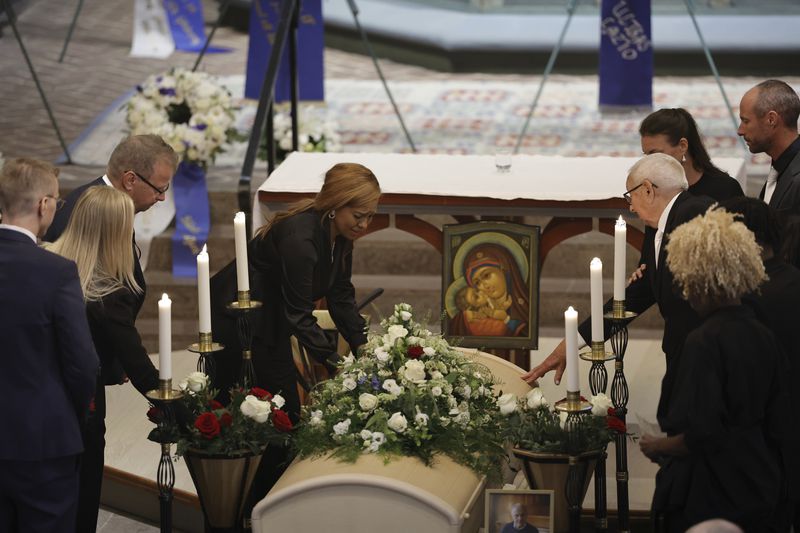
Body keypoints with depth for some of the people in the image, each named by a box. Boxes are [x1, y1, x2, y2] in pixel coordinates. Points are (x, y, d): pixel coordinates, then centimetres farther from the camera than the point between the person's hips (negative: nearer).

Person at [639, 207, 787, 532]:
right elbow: (778, 422, 8)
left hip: (709, 496, -7)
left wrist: (657, 446, -6)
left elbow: (702, 435, -23)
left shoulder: (705, 341, -19)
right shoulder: (765, 337, 2)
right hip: (759, 491, 7)